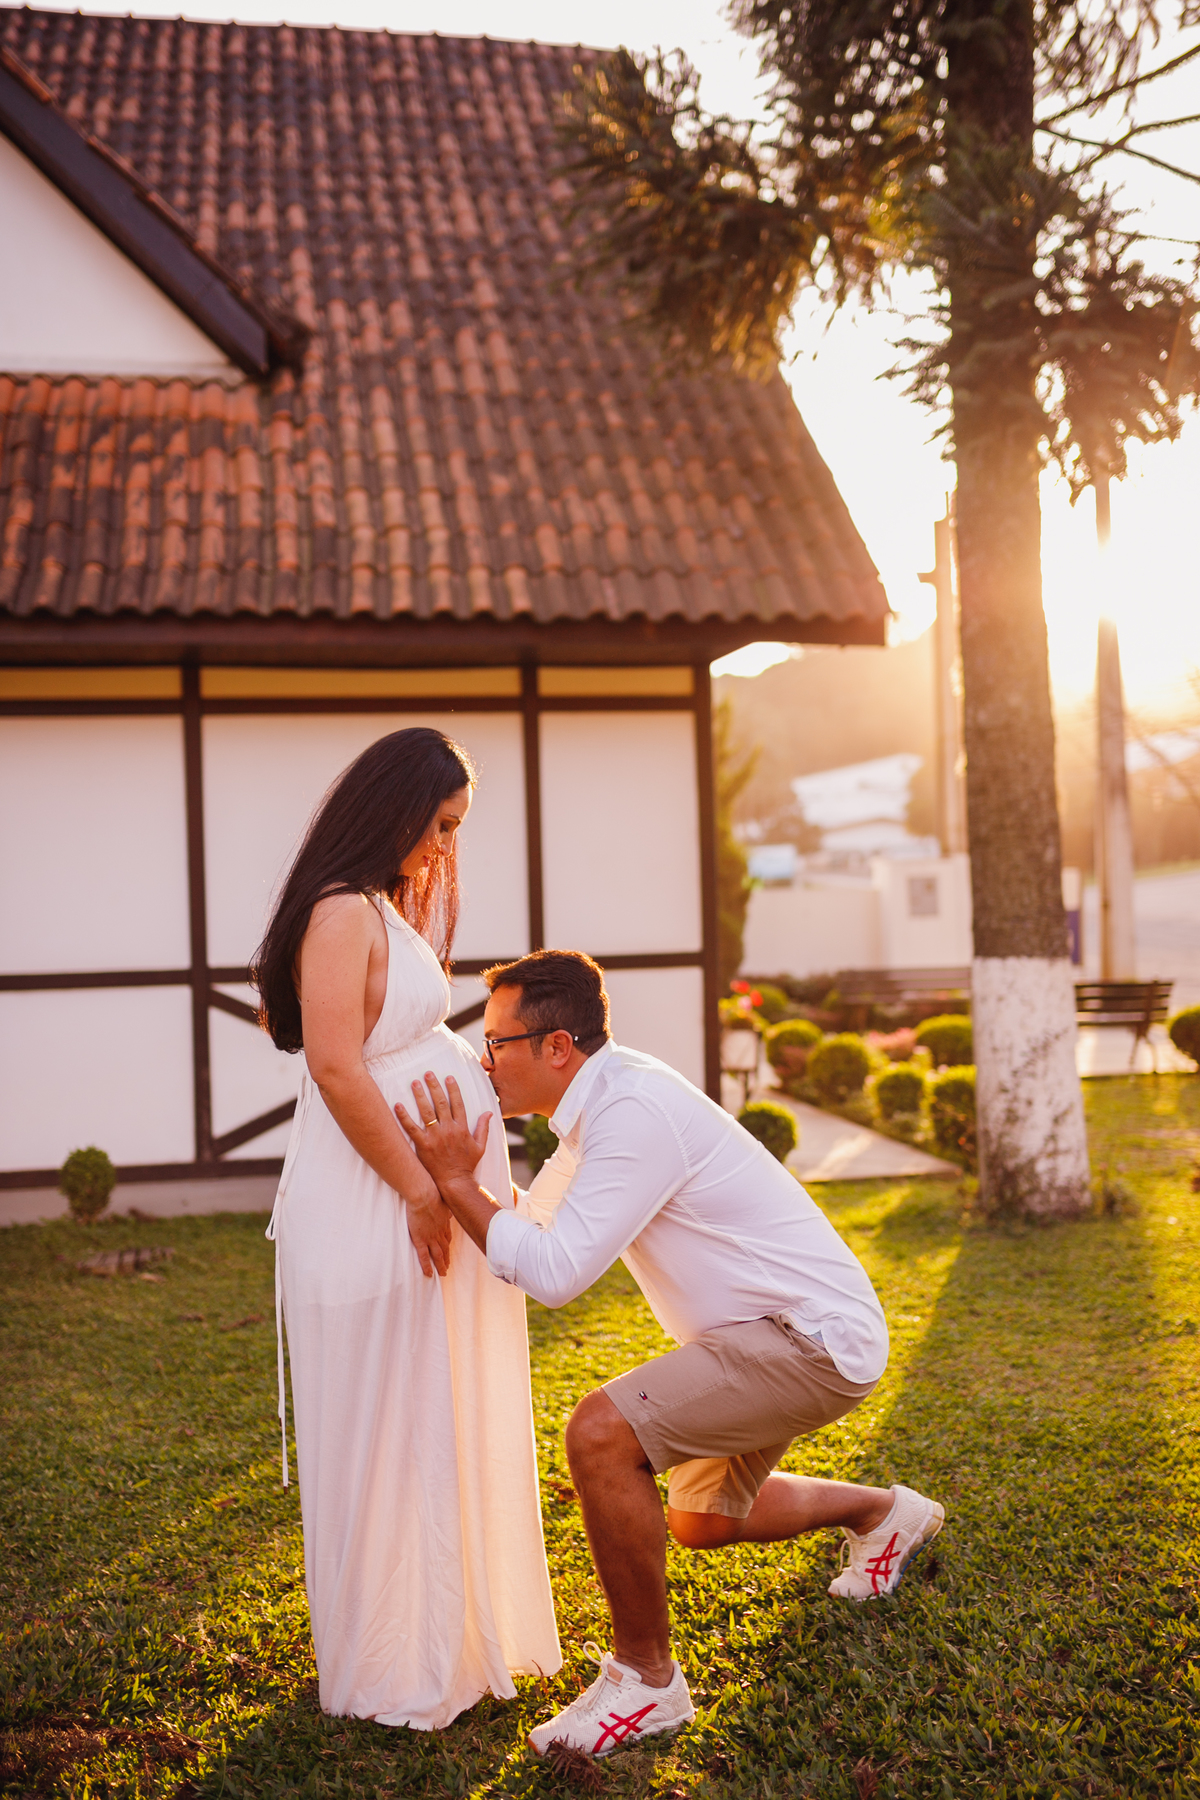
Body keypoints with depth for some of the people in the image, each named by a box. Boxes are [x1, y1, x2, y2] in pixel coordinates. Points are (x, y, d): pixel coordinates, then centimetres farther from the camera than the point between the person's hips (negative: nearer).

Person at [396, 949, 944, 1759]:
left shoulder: (635, 1112, -25)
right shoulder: (604, 1101, 5)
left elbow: (555, 1273, -29)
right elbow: (533, 1221, 17)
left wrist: (458, 1183, -23)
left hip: (813, 1342, -10)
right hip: (785, 1329, 10)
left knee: (601, 1434, -25)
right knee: (701, 1520, 25)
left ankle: (645, 1679, -8)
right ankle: (884, 1512, 46)